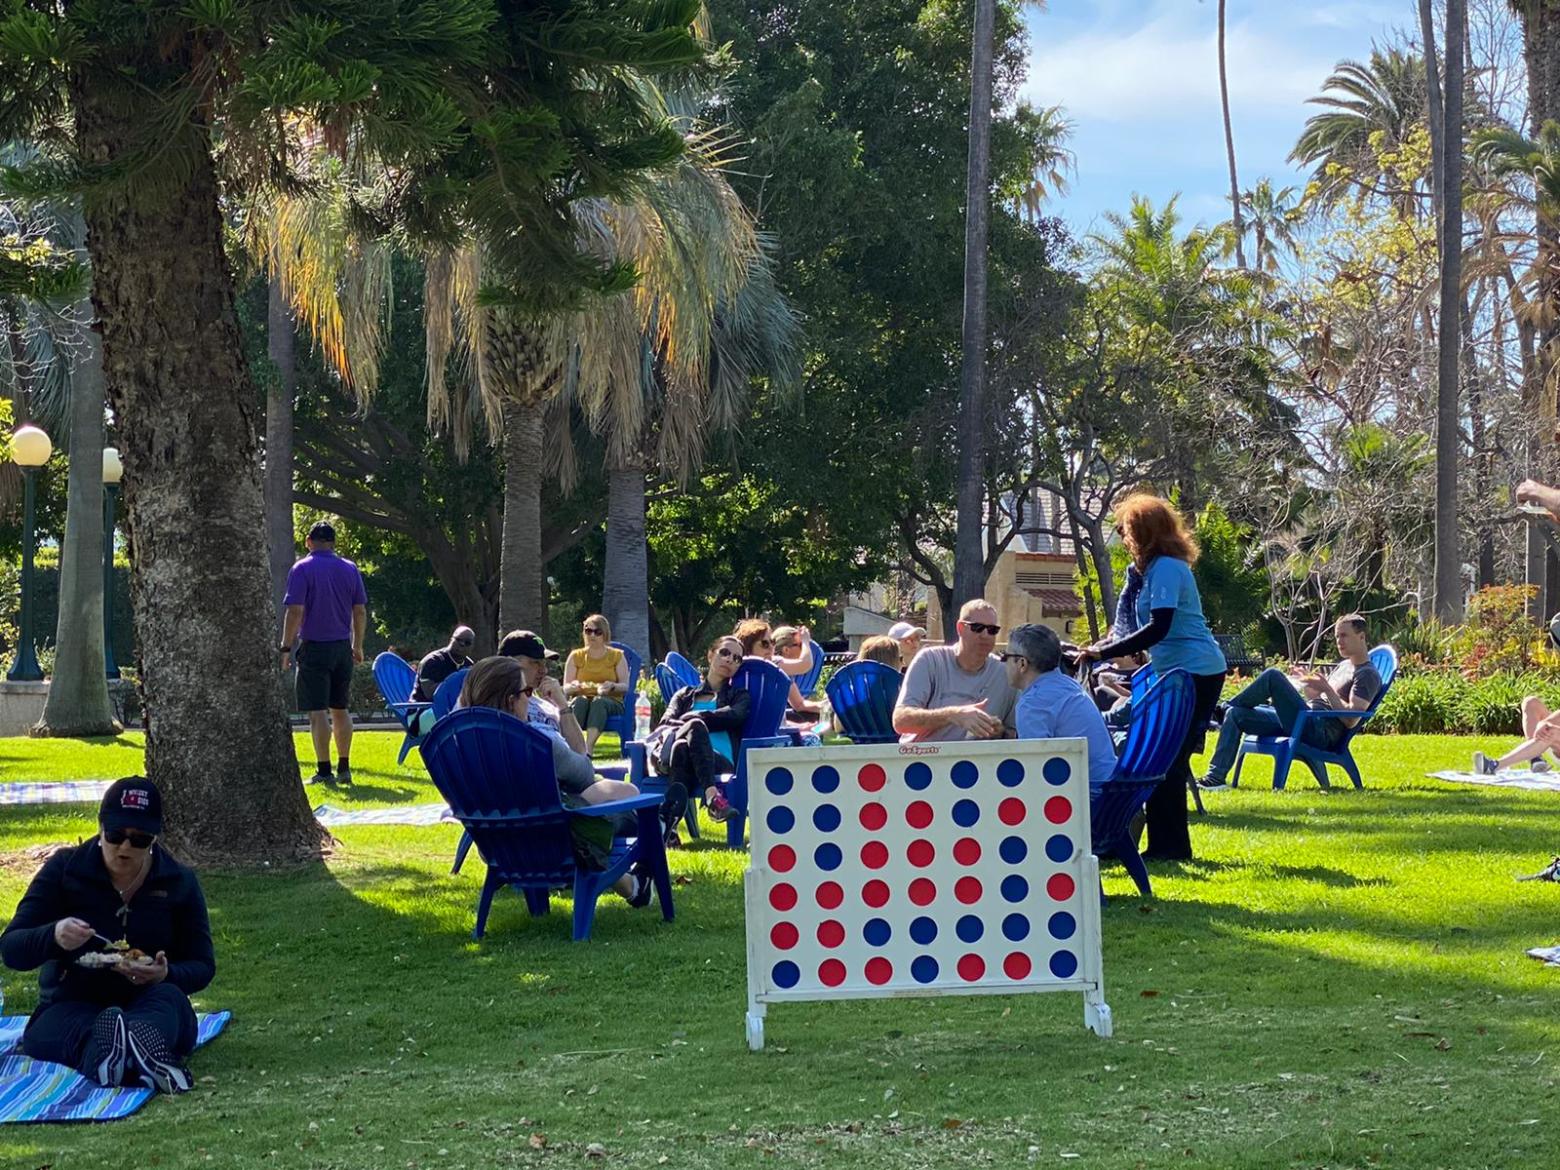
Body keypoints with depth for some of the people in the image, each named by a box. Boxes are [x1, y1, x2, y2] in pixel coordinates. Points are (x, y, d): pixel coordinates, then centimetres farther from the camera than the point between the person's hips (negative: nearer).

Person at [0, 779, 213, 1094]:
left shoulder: (179, 883, 6)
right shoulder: (63, 869, 1)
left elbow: (202, 966, 8)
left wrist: (167, 975, -18)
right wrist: (54, 937, -27)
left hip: (150, 1005, 2)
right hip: (70, 1007, -2)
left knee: (167, 997, -35)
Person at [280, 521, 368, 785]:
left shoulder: (302, 569, -7)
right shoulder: (350, 569, 6)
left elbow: (295, 612, -13)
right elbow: (360, 612, 9)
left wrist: (286, 648, -8)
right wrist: (357, 646, 18)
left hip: (314, 647, -5)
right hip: (342, 648, 5)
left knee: (317, 712, -3)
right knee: (340, 709, 14)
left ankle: (323, 770, -5)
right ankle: (344, 768, 15)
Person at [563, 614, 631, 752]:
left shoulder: (617, 656, 11)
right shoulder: (576, 656, 13)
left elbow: (625, 687, 2)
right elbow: (565, 689, 7)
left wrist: (612, 686, -21)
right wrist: (573, 687, -18)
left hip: (610, 701, -1)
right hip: (582, 700, 1)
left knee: (599, 701, -37)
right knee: (579, 700, -36)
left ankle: (588, 747, -54)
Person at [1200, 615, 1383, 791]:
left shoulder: (1368, 675, -2)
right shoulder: (1343, 666, 27)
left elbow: (1350, 719, -14)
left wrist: (1326, 688, -13)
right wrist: (1306, 686, 11)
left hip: (1319, 733, -10)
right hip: (1305, 722, 10)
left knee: (1273, 676, -22)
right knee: (1235, 714, 0)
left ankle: (1224, 709, -1)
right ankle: (1216, 777, -6)